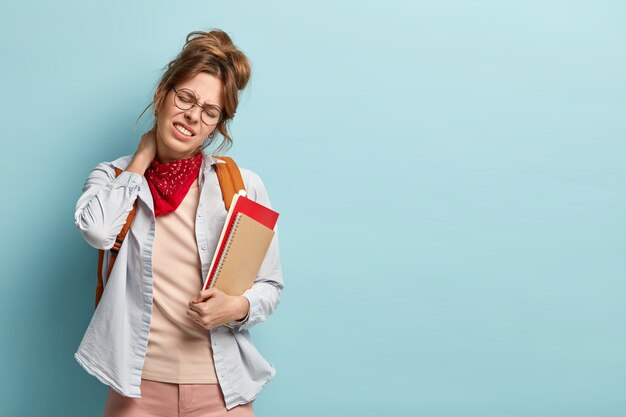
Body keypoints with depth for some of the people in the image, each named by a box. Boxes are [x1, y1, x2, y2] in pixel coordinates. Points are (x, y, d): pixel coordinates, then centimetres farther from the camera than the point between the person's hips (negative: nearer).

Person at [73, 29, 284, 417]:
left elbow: (271, 286, 2)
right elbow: (97, 230, -20)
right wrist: (142, 158, -7)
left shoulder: (244, 185, -3)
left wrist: (239, 306, -19)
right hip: (137, 383, 1)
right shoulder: (114, 176, 3)